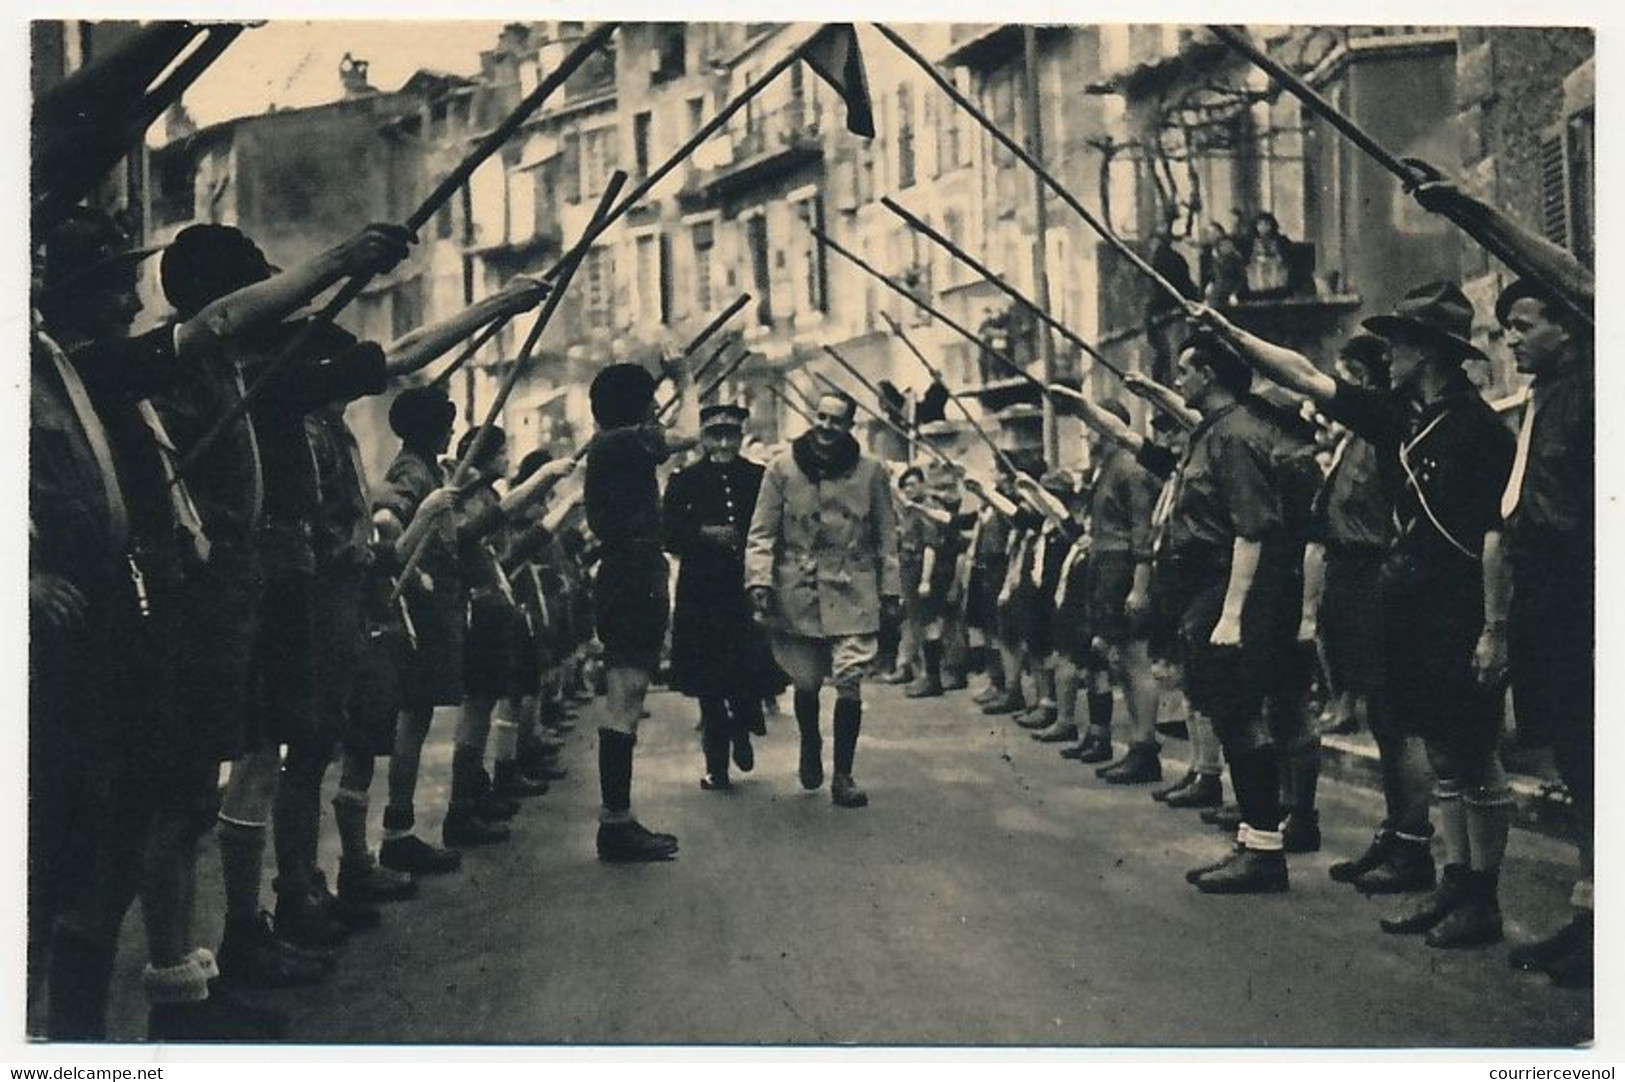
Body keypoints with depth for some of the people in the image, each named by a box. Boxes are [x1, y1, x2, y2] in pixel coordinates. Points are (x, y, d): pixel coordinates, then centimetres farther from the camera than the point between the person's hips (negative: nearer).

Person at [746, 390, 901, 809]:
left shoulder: (871, 472, 2)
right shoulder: (783, 468, -1)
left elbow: (885, 535, 7)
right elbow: (762, 532, 0)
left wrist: (890, 588, 5)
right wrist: (759, 580, -10)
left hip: (852, 593, 0)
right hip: (797, 593, 0)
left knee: (849, 681, -8)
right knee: (806, 682, 9)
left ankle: (843, 775, 4)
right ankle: (810, 746, 40)